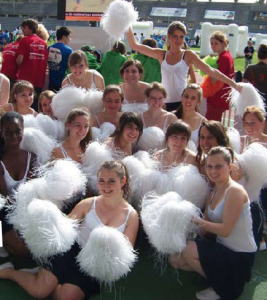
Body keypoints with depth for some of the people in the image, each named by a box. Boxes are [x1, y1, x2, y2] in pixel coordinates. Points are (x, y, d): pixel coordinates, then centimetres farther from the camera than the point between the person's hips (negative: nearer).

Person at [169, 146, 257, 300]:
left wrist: (196, 220, -21)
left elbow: (225, 230, -23)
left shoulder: (235, 191, -19)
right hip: (222, 248, 9)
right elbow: (204, 228, 4)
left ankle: (222, 287, -1)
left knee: (188, 249, -24)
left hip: (240, 257, -9)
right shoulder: (213, 193, 8)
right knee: (176, 259, 6)